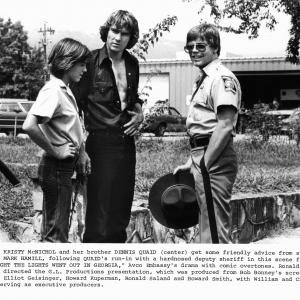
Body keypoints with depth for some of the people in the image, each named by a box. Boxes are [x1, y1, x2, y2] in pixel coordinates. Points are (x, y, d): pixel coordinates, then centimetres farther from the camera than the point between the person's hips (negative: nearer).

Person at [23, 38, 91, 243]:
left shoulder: (65, 90, 12)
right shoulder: (53, 91, -18)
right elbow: (29, 126, -31)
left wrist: (81, 152, 10)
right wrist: (55, 151, -21)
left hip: (65, 167, 10)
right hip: (57, 167, -10)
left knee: (55, 228, 16)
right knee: (56, 233, -4)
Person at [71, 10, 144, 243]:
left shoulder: (132, 64, 10)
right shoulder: (92, 61, -8)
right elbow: (76, 103, -9)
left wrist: (139, 112, 4)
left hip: (126, 143, 6)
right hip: (101, 142, -6)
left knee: (122, 209, 12)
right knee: (100, 213, -7)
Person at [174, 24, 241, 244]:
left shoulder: (222, 78, -12)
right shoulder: (204, 80, 19)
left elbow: (225, 126, -20)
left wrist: (204, 164, -19)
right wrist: (192, 162, 18)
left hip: (214, 161, -10)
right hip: (204, 158, 10)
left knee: (215, 227, -8)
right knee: (209, 225, 16)